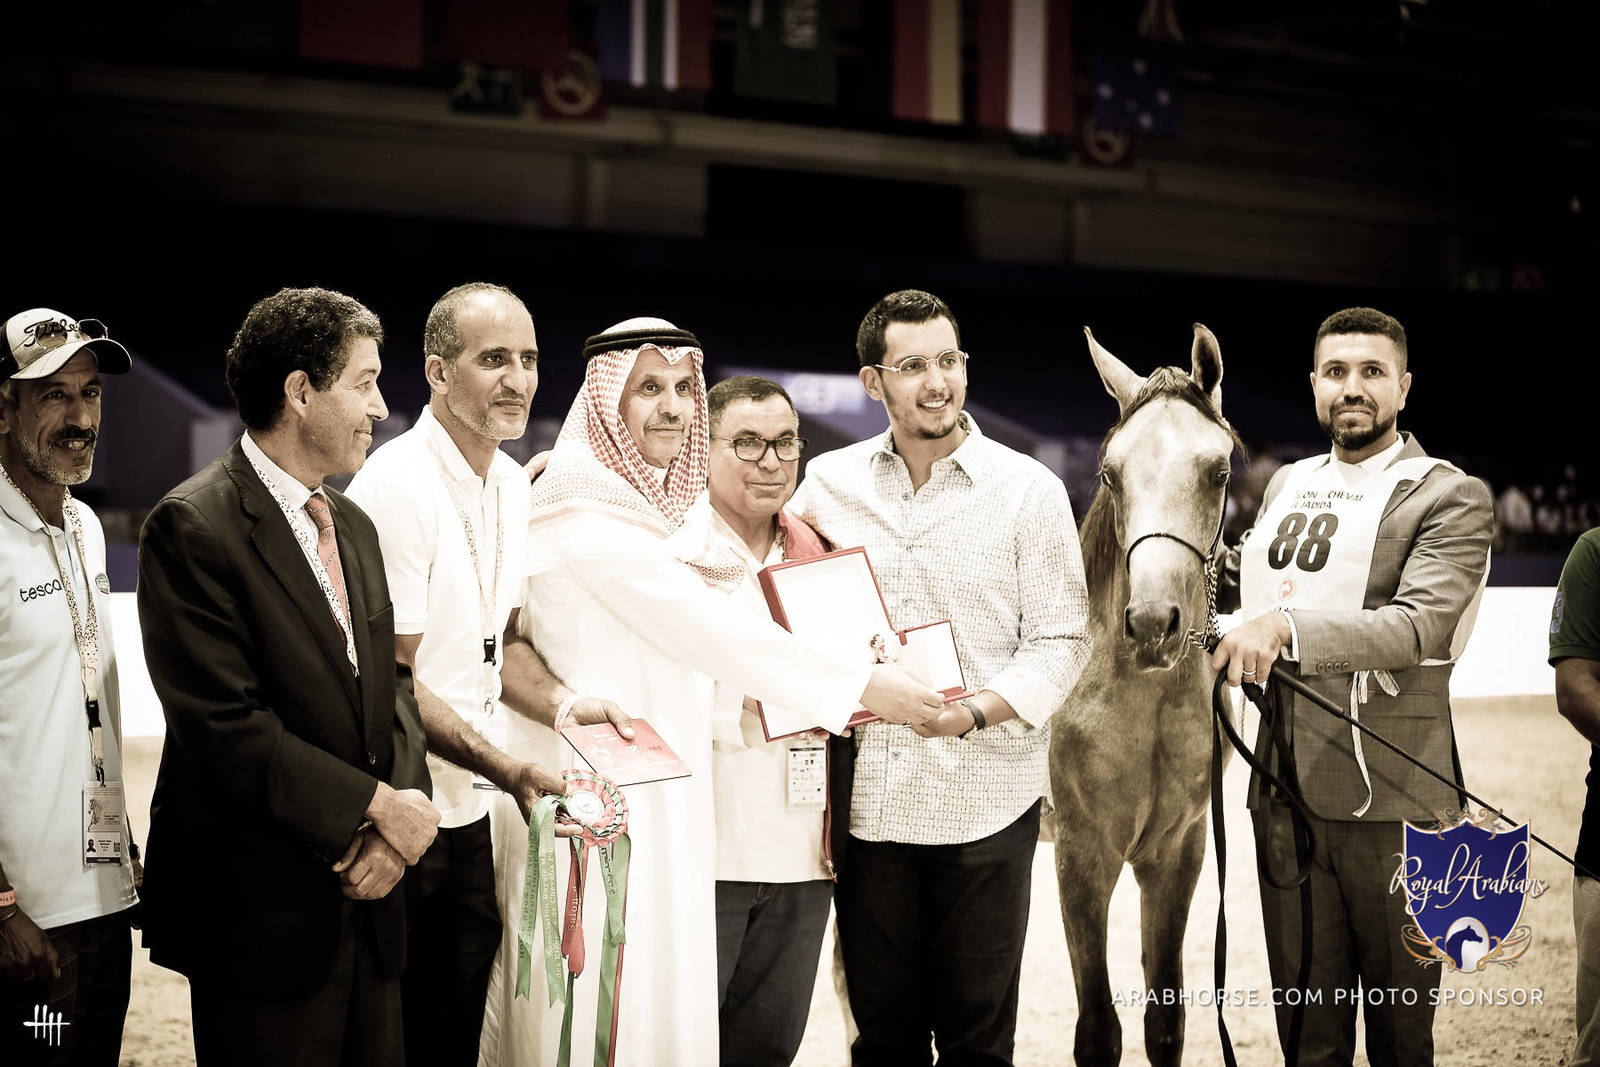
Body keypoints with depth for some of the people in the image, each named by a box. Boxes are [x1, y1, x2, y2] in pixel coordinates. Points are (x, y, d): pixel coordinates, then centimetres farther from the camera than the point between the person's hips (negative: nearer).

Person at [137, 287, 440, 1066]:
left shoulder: (353, 526, 13)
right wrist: (380, 806, -15)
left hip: (367, 907, 7)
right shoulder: (194, 527, -13)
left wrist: (398, 816, -6)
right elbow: (226, 727, -19)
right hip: (263, 917, -7)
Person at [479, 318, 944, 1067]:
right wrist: (862, 687, -13)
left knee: (671, 998, 10)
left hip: (666, 800, 8)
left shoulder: (679, 506, 12)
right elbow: (710, 627, -17)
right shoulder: (585, 507, -14)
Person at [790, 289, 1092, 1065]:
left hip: (985, 802, -2)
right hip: (868, 794, 2)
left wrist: (980, 709, -20)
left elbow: (1061, 640, -5)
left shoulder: (1029, 490, -3)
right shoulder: (828, 482, 4)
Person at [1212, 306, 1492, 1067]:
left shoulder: (1451, 499, -6)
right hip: (1285, 791, 5)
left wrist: (1286, 626, -34)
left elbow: (1421, 625, -22)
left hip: (1393, 804, -5)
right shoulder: (1285, 485, 14)